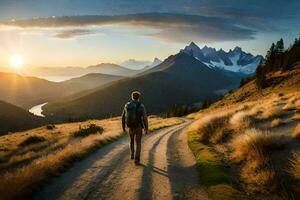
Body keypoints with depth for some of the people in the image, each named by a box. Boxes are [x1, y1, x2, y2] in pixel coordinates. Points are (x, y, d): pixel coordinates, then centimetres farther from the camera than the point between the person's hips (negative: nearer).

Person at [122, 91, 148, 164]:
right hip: (138, 127, -3)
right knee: (138, 143, 8)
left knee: (132, 140, 29)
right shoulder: (141, 106, -13)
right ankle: (136, 159, 2)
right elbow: (145, 118, -15)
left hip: (130, 127, 3)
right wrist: (146, 128, -4)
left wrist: (123, 127, 15)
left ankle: (132, 155, 32)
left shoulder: (127, 105, -2)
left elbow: (123, 117, 3)